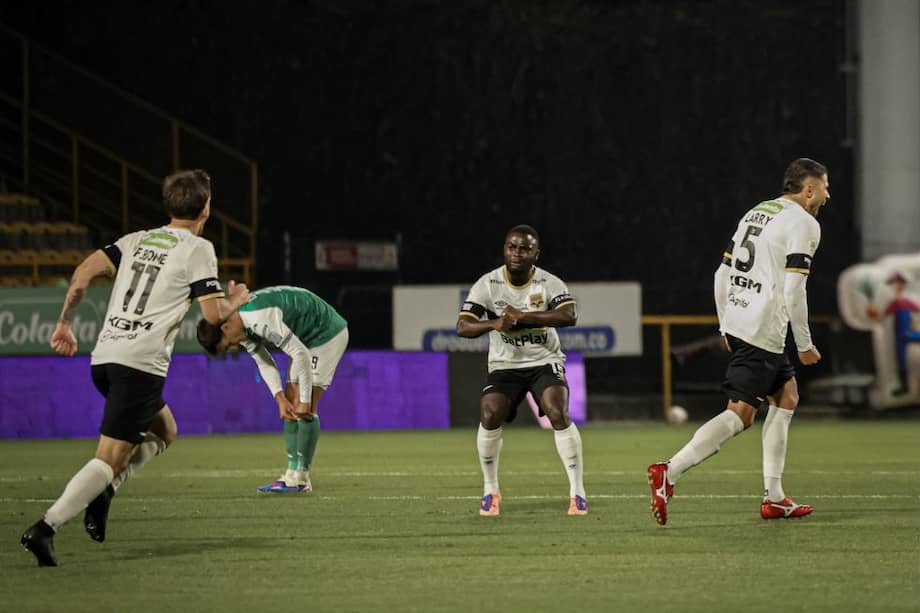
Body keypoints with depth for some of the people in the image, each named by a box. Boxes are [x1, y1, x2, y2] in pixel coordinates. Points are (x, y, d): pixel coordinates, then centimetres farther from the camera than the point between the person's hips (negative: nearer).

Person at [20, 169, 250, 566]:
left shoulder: (137, 240, 17)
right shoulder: (198, 249, -1)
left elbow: (85, 271, 7)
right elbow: (214, 314, -6)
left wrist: (65, 323, 12)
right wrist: (236, 301, 16)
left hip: (104, 356, 7)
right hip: (141, 364, -7)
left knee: (164, 432, 26)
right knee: (110, 457, -9)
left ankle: (102, 487, 4)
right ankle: (45, 529, -24)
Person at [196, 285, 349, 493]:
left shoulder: (262, 319, -33)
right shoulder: (243, 327, -3)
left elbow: (302, 355, -31)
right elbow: (265, 363, 6)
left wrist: (304, 401, -26)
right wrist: (280, 398, -7)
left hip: (328, 333, -10)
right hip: (307, 338, 10)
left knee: (305, 408, -14)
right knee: (291, 404, 5)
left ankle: (300, 478, -13)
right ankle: (293, 473, 6)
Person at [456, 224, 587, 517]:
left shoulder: (550, 283, -11)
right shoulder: (487, 284, -9)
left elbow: (569, 316, -29)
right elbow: (463, 326, -15)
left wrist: (522, 316, -35)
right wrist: (494, 324, -36)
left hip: (544, 361, -1)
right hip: (504, 364, 1)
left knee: (559, 415, -22)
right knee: (489, 416, -20)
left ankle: (577, 492, -12)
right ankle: (490, 490, 1)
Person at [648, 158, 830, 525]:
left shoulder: (756, 213, 17)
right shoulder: (804, 224, -8)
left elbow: (722, 275, 17)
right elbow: (793, 291, -15)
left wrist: (725, 328, 24)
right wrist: (805, 345, -7)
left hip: (736, 323, 9)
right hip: (763, 332, -9)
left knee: (786, 396, 18)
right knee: (739, 414, -11)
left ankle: (773, 497, 16)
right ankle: (670, 472, -23)